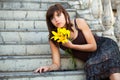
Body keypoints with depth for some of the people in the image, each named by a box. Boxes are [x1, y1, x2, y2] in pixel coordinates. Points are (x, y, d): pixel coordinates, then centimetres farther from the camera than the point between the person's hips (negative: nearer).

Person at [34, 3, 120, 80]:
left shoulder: (79, 22, -14)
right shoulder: (53, 39, -7)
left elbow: (93, 46, -11)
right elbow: (56, 64, -6)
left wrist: (71, 46, -19)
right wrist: (48, 67, -29)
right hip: (91, 58, 2)